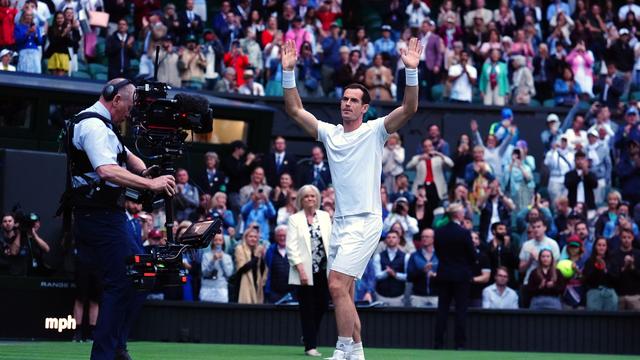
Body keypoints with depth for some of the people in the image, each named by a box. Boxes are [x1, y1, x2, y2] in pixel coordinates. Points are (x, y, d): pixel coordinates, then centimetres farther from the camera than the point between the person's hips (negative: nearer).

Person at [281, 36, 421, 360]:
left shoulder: (374, 132, -2)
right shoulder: (329, 133, 12)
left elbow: (409, 108, -14)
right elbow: (295, 110, 9)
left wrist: (411, 71, -24)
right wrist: (288, 72, 0)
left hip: (364, 222, -7)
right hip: (340, 222, 7)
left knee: (337, 285, -17)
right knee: (343, 293, 7)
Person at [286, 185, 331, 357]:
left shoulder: (324, 217, 11)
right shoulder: (294, 219, 0)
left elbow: (331, 240, 7)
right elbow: (291, 247, -5)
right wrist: (301, 270, -14)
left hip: (323, 270, 3)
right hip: (305, 271, -3)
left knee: (322, 305, 1)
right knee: (308, 309, -1)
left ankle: (309, 336, 23)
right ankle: (310, 345, 3)